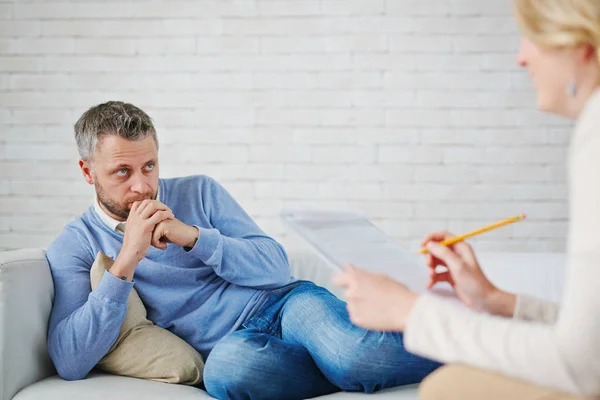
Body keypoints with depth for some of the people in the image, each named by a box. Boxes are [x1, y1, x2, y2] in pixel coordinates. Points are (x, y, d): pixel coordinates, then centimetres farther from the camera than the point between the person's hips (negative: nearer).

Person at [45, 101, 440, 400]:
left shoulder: (200, 192, 8)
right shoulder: (73, 248, 4)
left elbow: (276, 267, 2)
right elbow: (70, 363, -9)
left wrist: (193, 236, -12)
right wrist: (126, 262, -17)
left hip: (283, 304, 1)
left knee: (349, 351, -35)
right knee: (226, 365, -39)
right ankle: (359, 365, -20)